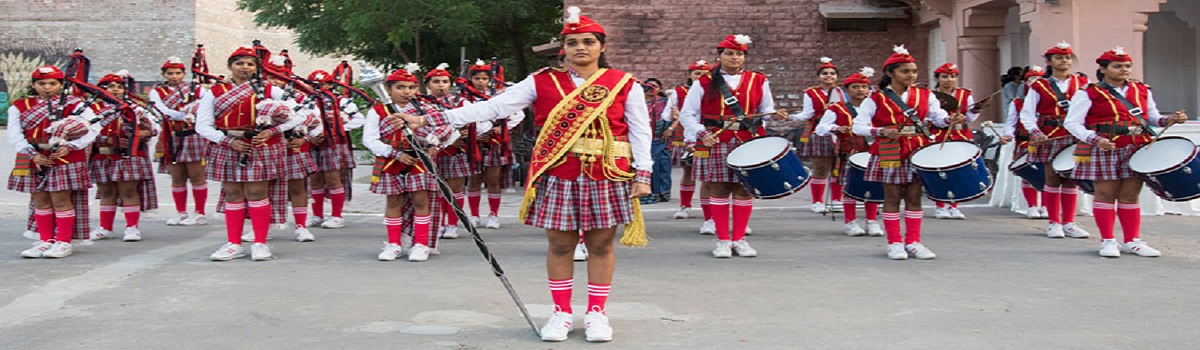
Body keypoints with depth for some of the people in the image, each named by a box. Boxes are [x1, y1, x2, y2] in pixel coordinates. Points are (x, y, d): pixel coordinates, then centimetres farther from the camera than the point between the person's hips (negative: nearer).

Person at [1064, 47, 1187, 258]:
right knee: (1106, 195, 1)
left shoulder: (1142, 91, 14)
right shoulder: (1089, 94, -3)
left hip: (1137, 150, 4)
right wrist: (1095, 140, -23)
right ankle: (1108, 241, 9)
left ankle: (1133, 241, 14)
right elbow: (1072, 123, -8)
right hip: (1104, 152, -4)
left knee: (1131, 196, 8)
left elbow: (1153, 117, 22)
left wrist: (1169, 120, -1)